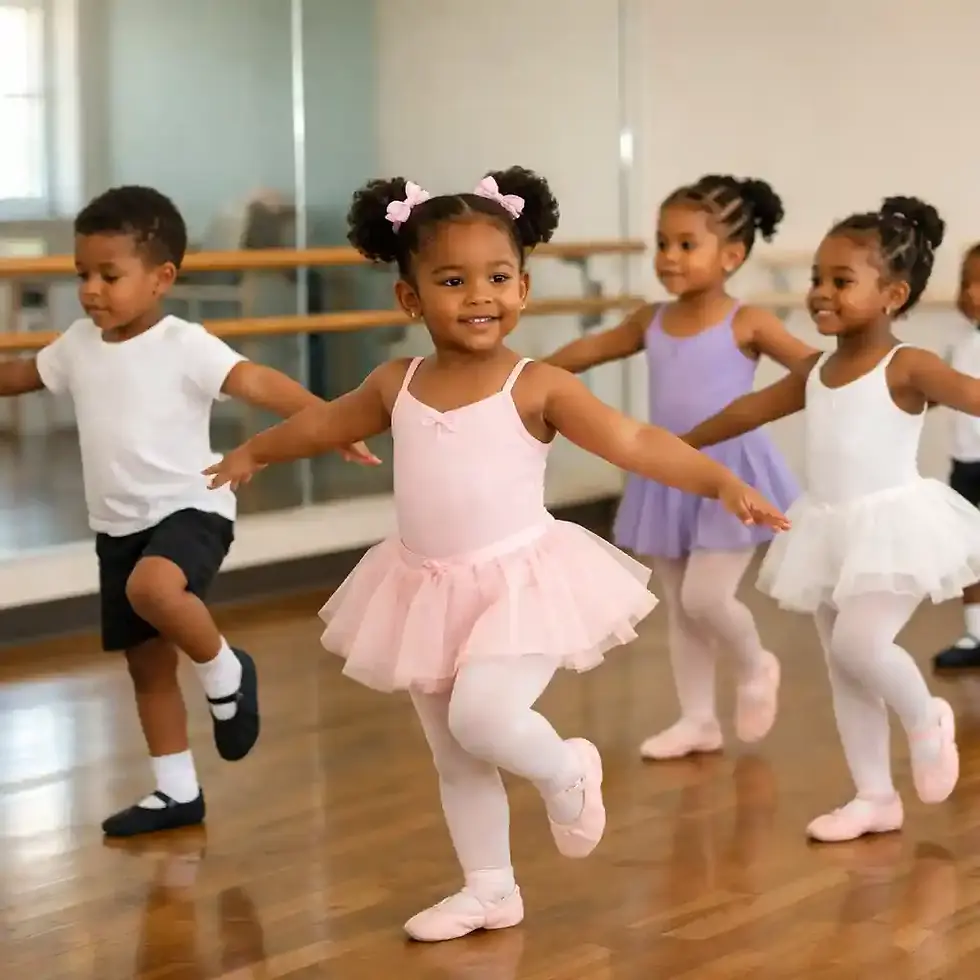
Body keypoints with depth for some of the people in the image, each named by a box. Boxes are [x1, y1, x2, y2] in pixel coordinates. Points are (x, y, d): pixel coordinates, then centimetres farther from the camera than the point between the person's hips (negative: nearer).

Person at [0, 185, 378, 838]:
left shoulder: (185, 346, -15)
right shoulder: (80, 345, 5)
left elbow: (260, 383, -26)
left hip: (189, 509, -7)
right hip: (118, 527, 7)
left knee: (152, 587, -37)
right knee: (147, 663, 11)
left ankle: (225, 670, -9)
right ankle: (177, 793, 24)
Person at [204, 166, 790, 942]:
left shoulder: (537, 387, -11)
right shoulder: (398, 385, 3)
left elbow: (633, 441, -17)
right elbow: (326, 422, 23)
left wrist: (720, 481, -29)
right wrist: (256, 452, 38)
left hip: (520, 580, -5)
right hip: (429, 588, 5)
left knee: (482, 719, -24)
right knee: (453, 756, 11)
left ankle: (568, 772, 7)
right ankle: (489, 887, 26)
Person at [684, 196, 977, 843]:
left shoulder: (906, 367, -12)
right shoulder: (819, 371, 10)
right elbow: (754, 408, 24)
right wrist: (681, 445, 35)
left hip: (892, 528, -8)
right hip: (833, 532, 8)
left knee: (858, 645, -22)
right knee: (843, 666, 9)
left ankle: (927, 722, 9)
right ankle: (875, 796, 18)